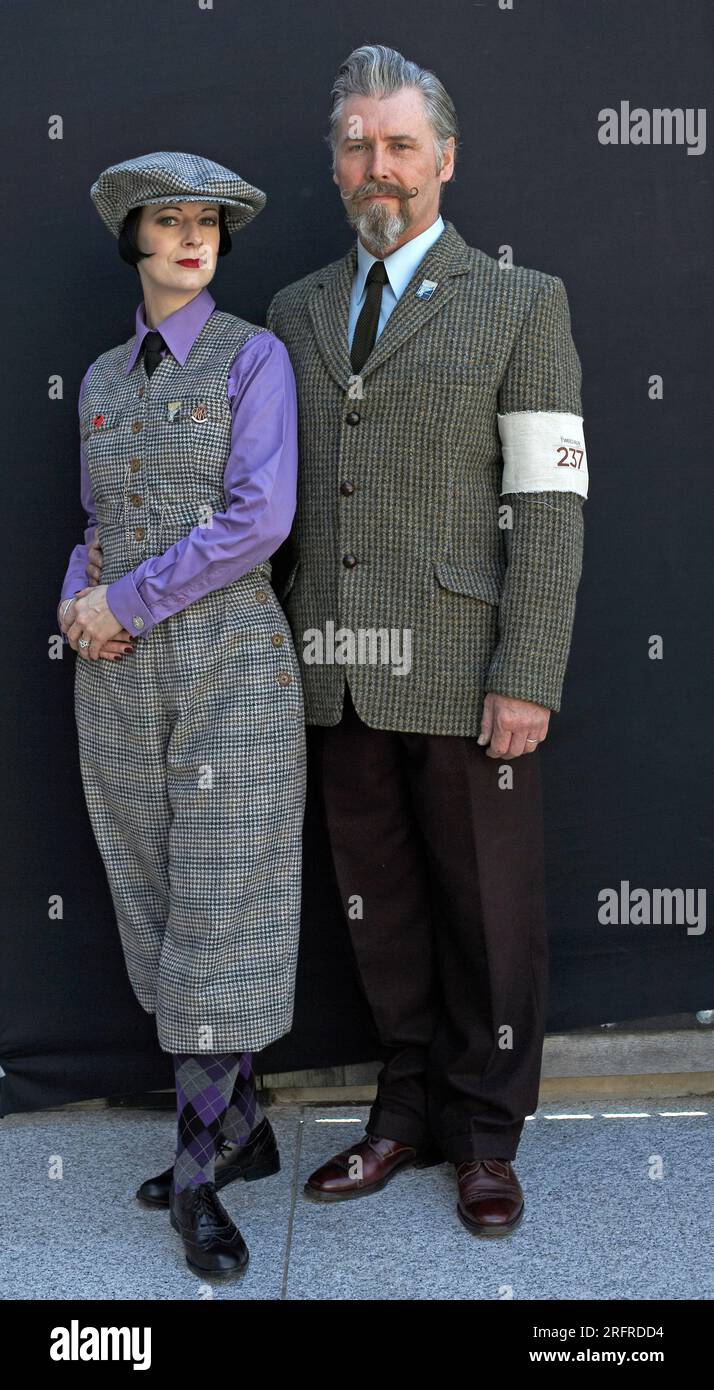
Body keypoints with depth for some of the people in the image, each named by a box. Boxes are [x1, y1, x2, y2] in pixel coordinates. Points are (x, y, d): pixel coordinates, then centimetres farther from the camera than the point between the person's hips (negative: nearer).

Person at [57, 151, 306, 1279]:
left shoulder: (253, 355, -3)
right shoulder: (103, 378, 13)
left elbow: (261, 519, -15)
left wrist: (127, 601, -13)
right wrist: (77, 605, -3)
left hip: (229, 663, -5)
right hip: (119, 678, 6)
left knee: (220, 915, -1)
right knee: (161, 910, 10)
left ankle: (198, 1171, 12)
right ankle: (243, 1130, 26)